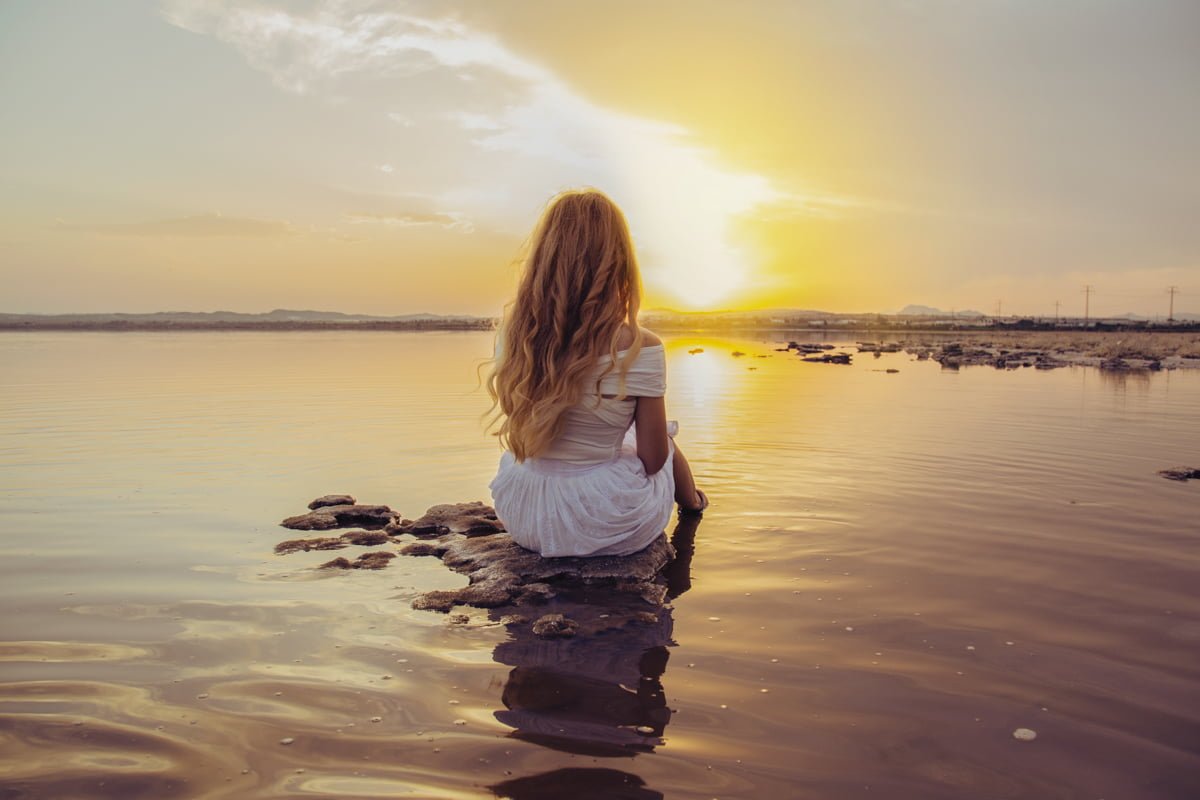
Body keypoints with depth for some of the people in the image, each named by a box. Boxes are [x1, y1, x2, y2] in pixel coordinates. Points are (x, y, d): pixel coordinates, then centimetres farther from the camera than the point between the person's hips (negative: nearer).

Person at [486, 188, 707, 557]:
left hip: (522, 518, 4)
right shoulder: (639, 348, -21)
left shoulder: (511, 333, -8)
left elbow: (519, 435, 7)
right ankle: (692, 504, 59)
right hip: (605, 523, -3)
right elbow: (653, 460, -12)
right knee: (665, 440, 28)